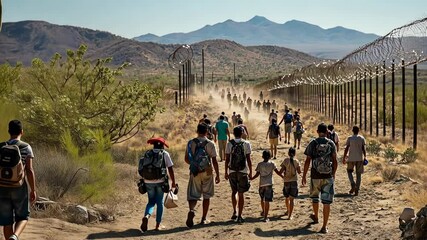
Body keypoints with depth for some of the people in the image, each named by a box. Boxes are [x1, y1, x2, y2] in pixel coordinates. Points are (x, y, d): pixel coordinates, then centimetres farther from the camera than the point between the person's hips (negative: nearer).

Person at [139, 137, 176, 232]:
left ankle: (146, 216, -14)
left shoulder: (147, 154, 11)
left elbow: (141, 169, 8)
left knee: (151, 202, 16)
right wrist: (173, 182, 2)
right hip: (160, 181, -2)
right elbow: (170, 169, -4)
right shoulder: (165, 154, 1)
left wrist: (145, 179, 20)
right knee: (160, 202, 13)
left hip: (148, 182, 2)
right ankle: (158, 225, 12)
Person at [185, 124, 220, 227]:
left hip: (194, 172, 1)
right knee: (207, 196, 12)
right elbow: (214, 161, -6)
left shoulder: (191, 143, 0)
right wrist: (217, 175, 2)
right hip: (207, 172, -1)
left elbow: (186, 159, 4)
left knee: (193, 195, 5)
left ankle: (191, 210, -25)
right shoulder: (210, 144, -5)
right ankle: (204, 219, 16)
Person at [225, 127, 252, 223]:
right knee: (241, 194, 4)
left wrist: (226, 172, 8)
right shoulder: (246, 144, -4)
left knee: (234, 192, 20)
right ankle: (239, 216, 2)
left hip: (232, 171, 2)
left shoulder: (230, 144, 0)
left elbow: (227, 159, 0)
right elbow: (248, 159, -4)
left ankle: (234, 212, 21)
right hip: (243, 171, -1)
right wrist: (250, 172, 4)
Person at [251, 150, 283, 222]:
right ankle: (265, 217, -6)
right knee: (267, 201, -2)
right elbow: (277, 172, 0)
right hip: (269, 184, -2)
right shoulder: (272, 163, 0)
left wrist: (251, 179, 12)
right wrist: (284, 177, 11)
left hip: (261, 184, 2)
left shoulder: (260, 164, 1)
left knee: (262, 198, 24)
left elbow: (257, 174, -1)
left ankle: (263, 212, 41)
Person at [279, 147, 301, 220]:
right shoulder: (296, 161, -6)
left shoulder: (285, 161, -8)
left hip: (286, 181, 1)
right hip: (294, 181, -1)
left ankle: (288, 211, 41)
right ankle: (290, 215, -5)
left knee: (287, 198, 21)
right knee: (291, 199, 1)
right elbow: (299, 172, 0)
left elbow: (281, 171, -10)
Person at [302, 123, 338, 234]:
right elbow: (335, 161, 1)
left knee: (315, 196, 24)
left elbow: (307, 161, -5)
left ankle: (316, 217, 44)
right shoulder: (331, 144, 0)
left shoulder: (312, 144, -3)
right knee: (326, 202, 1)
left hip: (315, 176, 0)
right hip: (328, 176, 0)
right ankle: (325, 226, -2)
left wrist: (304, 176, 3)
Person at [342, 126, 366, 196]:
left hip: (351, 158, -2)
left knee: (349, 171, 17)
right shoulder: (362, 138, 1)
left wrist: (344, 157, 1)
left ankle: (353, 185, -3)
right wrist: (365, 157, 5)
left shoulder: (350, 138, -3)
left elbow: (346, 148, -4)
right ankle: (357, 190, 3)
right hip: (360, 158, 2)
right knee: (358, 174, 7)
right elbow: (363, 148, -2)